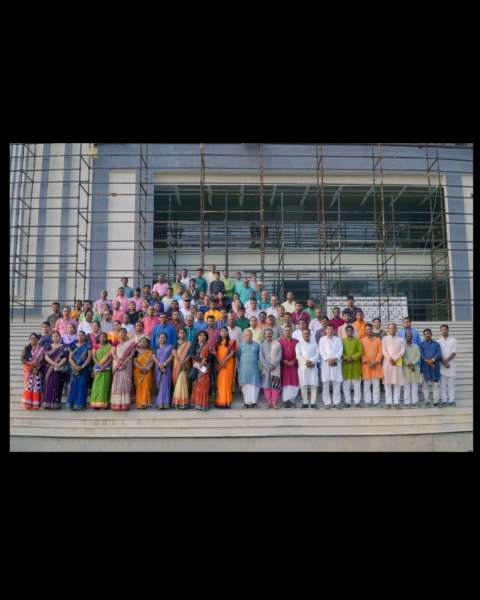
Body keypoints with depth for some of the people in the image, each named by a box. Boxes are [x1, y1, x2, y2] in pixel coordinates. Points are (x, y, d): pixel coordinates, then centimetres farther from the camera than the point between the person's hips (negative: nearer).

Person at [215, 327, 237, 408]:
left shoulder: (231, 342, 4)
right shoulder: (217, 343, 15)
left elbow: (232, 353, -6)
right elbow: (216, 353, 6)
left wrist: (224, 361, -17)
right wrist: (219, 362, -11)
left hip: (228, 364, -3)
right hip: (219, 365, 3)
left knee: (226, 383, -7)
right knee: (219, 383, 1)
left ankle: (226, 402, -5)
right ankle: (219, 402, 3)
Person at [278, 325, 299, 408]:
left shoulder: (296, 342, 11)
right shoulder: (280, 341, 6)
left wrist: (293, 361, -9)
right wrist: (284, 361, -12)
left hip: (294, 365, 2)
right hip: (284, 365, -2)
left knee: (294, 382, -2)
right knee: (285, 382, -4)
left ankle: (292, 400, 5)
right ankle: (286, 400, -5)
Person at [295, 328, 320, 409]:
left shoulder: (314, 344, 15)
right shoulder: (299, 345, 12)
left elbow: (317, 355, 3)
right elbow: (299, 356, 0)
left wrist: (311, 361, -13)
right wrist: (307, 362, -11)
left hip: (313, 367, 1)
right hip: (303, 367, -1)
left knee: (314, 385, -5)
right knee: (303, 385, -3)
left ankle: (313, 403, -2)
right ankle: (305, 402, 2)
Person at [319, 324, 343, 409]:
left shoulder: (338, 339, 16)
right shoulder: (322, 339, 13)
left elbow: (341, 350, 5)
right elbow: (321, 351, 3)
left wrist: (335, 358, -9)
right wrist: (328, 359, -10)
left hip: (336, 363, 1)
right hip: (326, 363, -1)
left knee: (337, 383, -3)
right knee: (326, 383, -5)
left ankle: (337, 402, 2)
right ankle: (327, 402, -1)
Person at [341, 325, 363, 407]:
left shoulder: (357, 340, 4)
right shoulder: (342, 340, 6)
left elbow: (360, 351, -2)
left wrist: (353, 357, -14)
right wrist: (346, 358, -14)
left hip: (356, 364, 0)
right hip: (346, 365, 0)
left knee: (357, 384, 2)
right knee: (346, 384, 2)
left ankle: (357, 401, 9)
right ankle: (347, 401, 9)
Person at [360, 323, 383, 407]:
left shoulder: (378, 340, 7)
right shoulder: (362, 340, 5)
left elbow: (380, 352, 2)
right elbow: (361, 353, 0)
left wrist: (375, 362, -9)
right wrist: (367, 362, -11)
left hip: (376, 365, 1)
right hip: (366, 365, -1)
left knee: (376, 384, 1)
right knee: (367, 384, 0)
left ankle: (376, 401, 6)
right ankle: (367, 401, 6)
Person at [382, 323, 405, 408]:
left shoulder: (401, 339, 12)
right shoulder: (385, 339, 11)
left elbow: (402, 351, 0)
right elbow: (384, 351, 1)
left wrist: (395, 359, -12)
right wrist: (390, 359, -12)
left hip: (398, 362, 1)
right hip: (387, 362, 0)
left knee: (398, 383, -2)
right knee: (387, 383, -3)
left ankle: (397, 402, 2)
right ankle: (388, 402, -1)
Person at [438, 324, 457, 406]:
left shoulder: (453, 340, 3)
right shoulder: (438, 341, 4)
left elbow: (454, 353, -4)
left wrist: (447, 360, -16)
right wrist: (444, 362, -12)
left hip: (451, 364, 0)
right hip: (441, 365, 0)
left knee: (451, 383, 2)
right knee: (442, 383, 1)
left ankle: (452, 400, 7)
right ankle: (444, 400, 5)